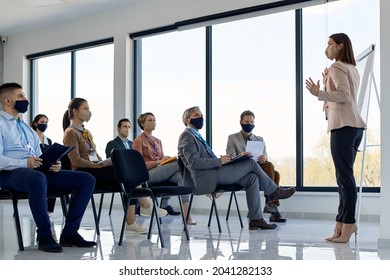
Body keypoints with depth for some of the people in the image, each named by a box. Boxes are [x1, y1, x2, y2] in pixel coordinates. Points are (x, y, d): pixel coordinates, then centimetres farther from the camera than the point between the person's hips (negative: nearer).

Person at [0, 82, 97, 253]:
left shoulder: (27, 128, 29)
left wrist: (53, 164, 2)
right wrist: (25, 163, -26)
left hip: (37, 171, 8)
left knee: (87, 180, -5)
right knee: (38, 178, -44)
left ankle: (70, 233, -9)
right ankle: (44, 237, -31)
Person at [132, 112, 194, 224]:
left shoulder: (158, 141, 24)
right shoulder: (138, 141, 3)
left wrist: (167, 159, -3)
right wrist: (158, 162, -16)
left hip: (160, 171, 6)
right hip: (148, 174, -6)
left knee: (182, 176, -28)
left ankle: (186, 215, -37)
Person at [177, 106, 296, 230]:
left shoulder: (196, 136, 26)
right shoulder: (186, 136, -6)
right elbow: (194, 162, -19)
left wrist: (222, 160, 9)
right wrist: (220, 161, -18)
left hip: (213, 175, 10)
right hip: (207, 178, -10)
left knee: (252, 178, -3)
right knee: (251, 164, -9)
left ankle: (255, 219, -6)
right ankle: (274, 192, 11)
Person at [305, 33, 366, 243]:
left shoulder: (337, 67, -4)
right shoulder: (352, 69, 22)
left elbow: (344, 95, -16)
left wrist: (319, 94, -15)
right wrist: (327, 85, 24)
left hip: (343, 125, -9)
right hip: (354, 125, 9)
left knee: (345, 176, -9)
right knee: (345, 176, 9)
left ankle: (348, 224, -9)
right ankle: (342, 223, 10)